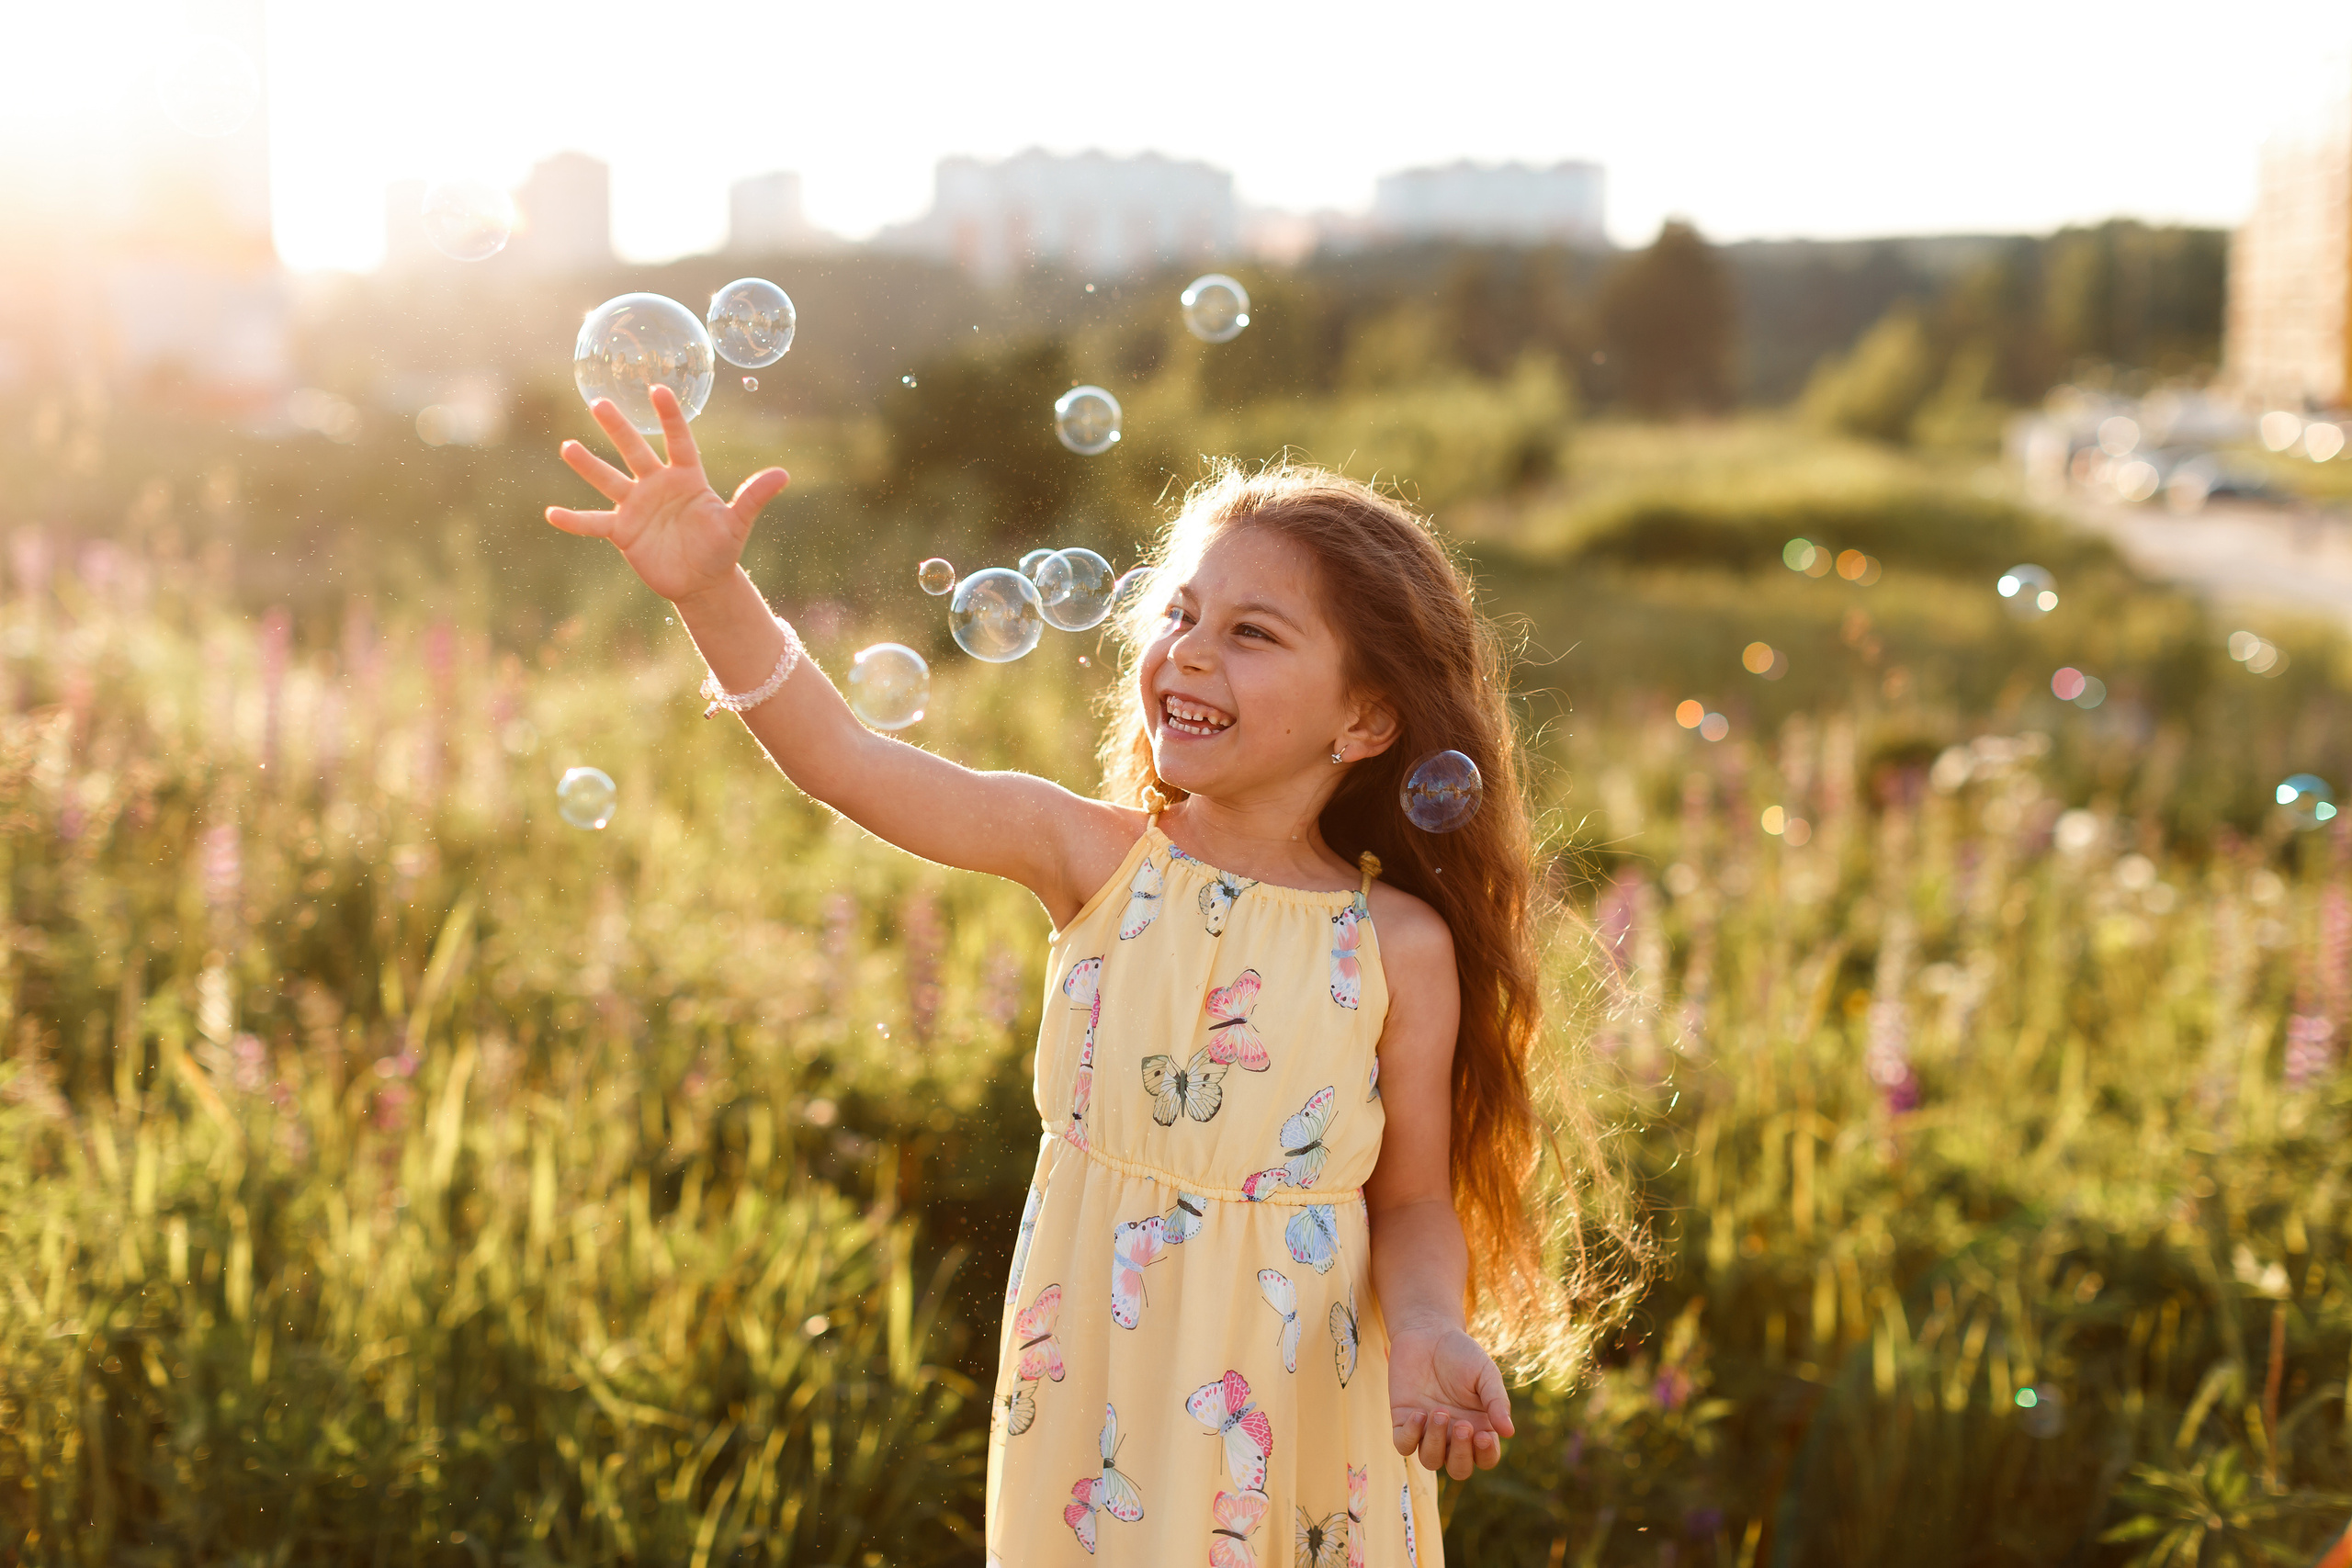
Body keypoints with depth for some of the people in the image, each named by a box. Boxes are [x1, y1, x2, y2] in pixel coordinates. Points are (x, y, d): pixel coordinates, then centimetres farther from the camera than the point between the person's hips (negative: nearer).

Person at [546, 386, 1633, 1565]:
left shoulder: (1398, 948, -9)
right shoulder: (1092, 857, -7)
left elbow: (1415, 1202, -1)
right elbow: (845, 762, -16)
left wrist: (1427, 1331, -21)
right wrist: (711, 590, -27)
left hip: (1295, 1428, -1)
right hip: (1092, 1402, 1)